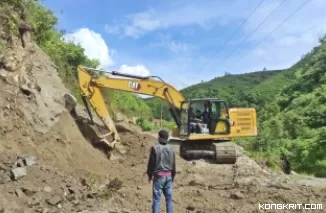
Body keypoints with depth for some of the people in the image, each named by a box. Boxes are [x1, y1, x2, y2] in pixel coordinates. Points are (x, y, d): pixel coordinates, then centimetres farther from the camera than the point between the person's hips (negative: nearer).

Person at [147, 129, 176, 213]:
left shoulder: (155, 148, -12)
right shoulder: (171, 148, 3)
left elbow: (151, 163, -8)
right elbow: (173, 164, 10)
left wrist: (150, 174, 5)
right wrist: (173, 176, 21)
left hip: (159, 175, -4)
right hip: (168, 175, 5)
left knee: (157, 198, 2)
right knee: (169, 197, 13)